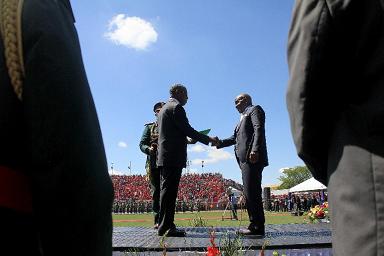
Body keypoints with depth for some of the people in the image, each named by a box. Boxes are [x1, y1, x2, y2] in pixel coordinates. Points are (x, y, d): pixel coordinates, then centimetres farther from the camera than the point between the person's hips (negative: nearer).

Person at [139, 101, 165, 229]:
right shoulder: (150, 127, 12)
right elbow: (142, 144, 7)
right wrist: (149, 149, -14)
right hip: (154, 164, 0)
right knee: (156, 191, 2)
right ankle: (157, 220, 8)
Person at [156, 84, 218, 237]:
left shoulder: (164, 108, 23)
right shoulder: (176, 107, -7)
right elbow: (188, 130, -13)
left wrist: (187, 140, 27)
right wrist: (209, 139, -5)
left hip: (164, 156, 10)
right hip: (173, 157, -10)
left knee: (167, 191, 9)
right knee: (169, 191, -9)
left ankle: (165, 227, 13)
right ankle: (166, 227, -5)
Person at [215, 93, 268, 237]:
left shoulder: (254, 109, 6)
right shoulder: (243, 117, 32)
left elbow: (259, 129, -11)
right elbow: (235, 138, 23)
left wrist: (255, 150, -24)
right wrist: (219, 143, 9)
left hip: (252, 157, -9)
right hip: (245, 159, 9)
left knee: (251, 192, -12)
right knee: (250, 192, 7)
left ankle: (258, 227, -8)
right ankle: (255, 225, 11)